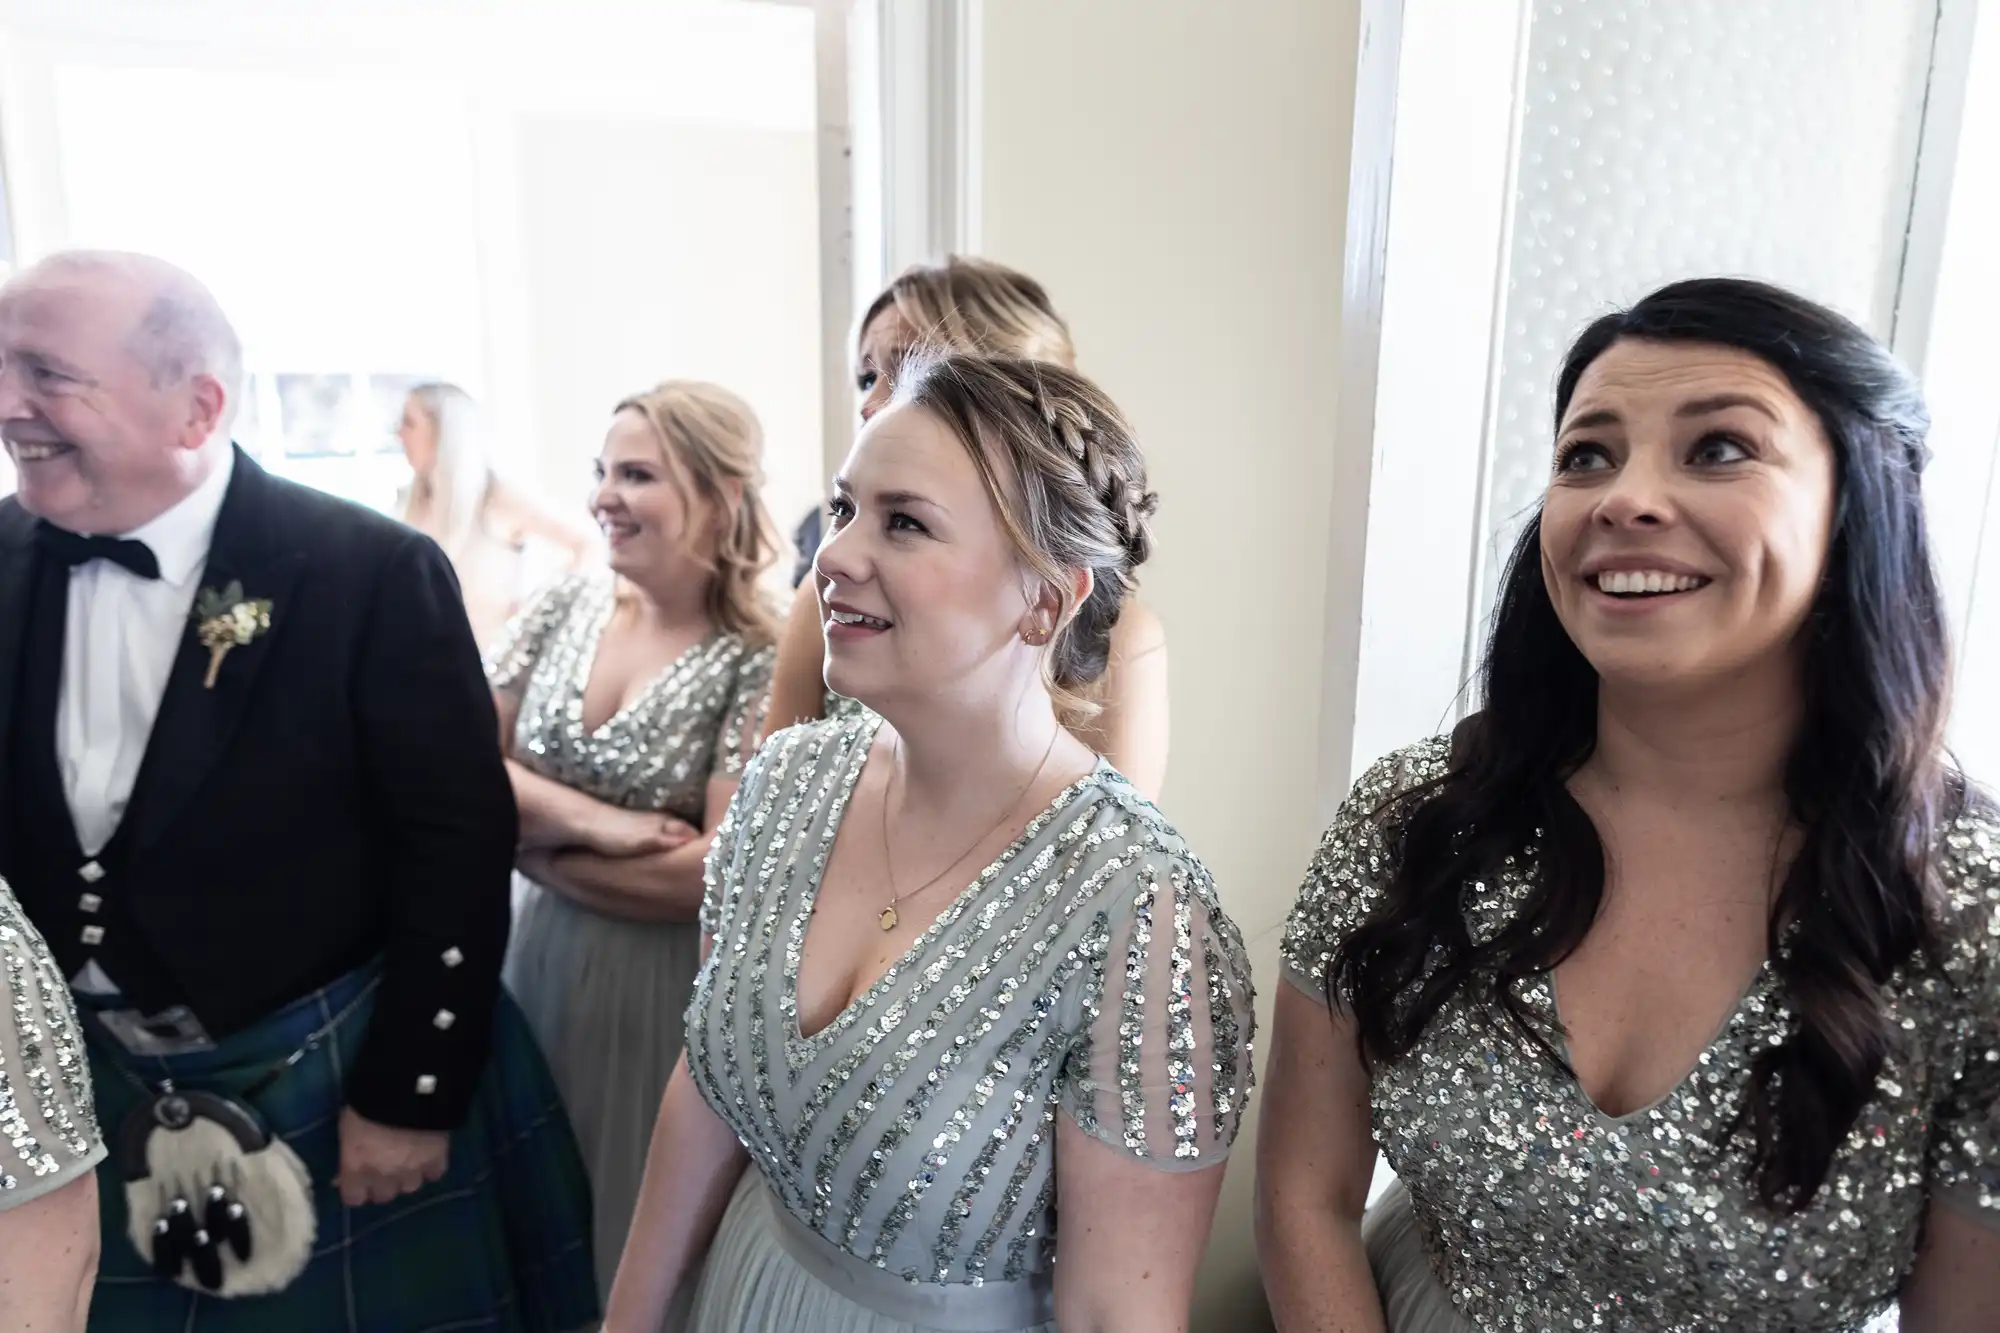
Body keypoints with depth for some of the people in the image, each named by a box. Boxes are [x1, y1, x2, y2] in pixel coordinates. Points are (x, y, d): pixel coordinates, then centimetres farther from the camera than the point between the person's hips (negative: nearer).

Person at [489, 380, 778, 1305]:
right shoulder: (564, 607, -1)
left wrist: (536, 843, -11)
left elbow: (719, 872, -20)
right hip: (539, 959, 5)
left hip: (668, 988, -4)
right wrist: (589, 821, -16)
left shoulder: (760, 663, -16)